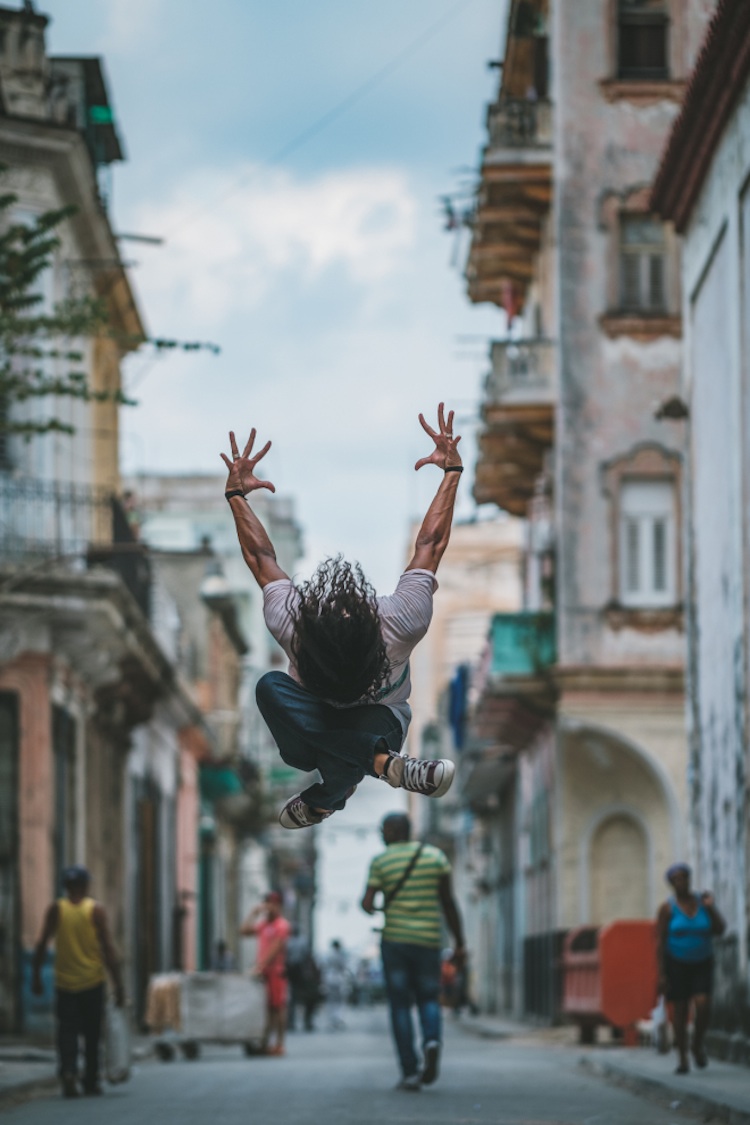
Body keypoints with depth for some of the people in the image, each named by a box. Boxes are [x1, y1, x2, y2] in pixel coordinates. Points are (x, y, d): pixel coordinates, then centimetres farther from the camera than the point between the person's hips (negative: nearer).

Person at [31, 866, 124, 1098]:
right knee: (92, 1034, 12)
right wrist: (118, 984, -2)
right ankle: (91, 1081, 17)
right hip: (93, 982, 0)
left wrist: (35, 976, 6)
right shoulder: (96, 911, -3)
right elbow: (108, 949, -6)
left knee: (67, 1031, 1)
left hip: (65, 983, 0)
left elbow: (42, 945, -3)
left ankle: (68, 1070, -23)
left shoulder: (55, 909, 0)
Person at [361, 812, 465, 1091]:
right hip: (428, 940, 1)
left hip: (395, 941, -1)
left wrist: (372, 909, 17)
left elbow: (367, 903, -7)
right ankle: (432, 1040, -18)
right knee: (429, 999, 15)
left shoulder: (380, 861, -1)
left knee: (400, 1005, 5)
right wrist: (459, 943, 4)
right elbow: (448, 903, 1)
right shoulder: (435, 856, 4)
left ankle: (410, 1071, -3)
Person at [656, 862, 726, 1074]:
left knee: (703, 1004, -18)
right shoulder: (667, 908, -9)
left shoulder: (702, 902, -1)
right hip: (676, 965, -2)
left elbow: (720, 929, -5)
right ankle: (683, 1059, 8)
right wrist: (661, 974, -15)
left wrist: (710, 908, -19)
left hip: (702, 964, 2)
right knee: (680, 1011, -2)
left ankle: (698, 1045, 6)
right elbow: (660, 942, -10)